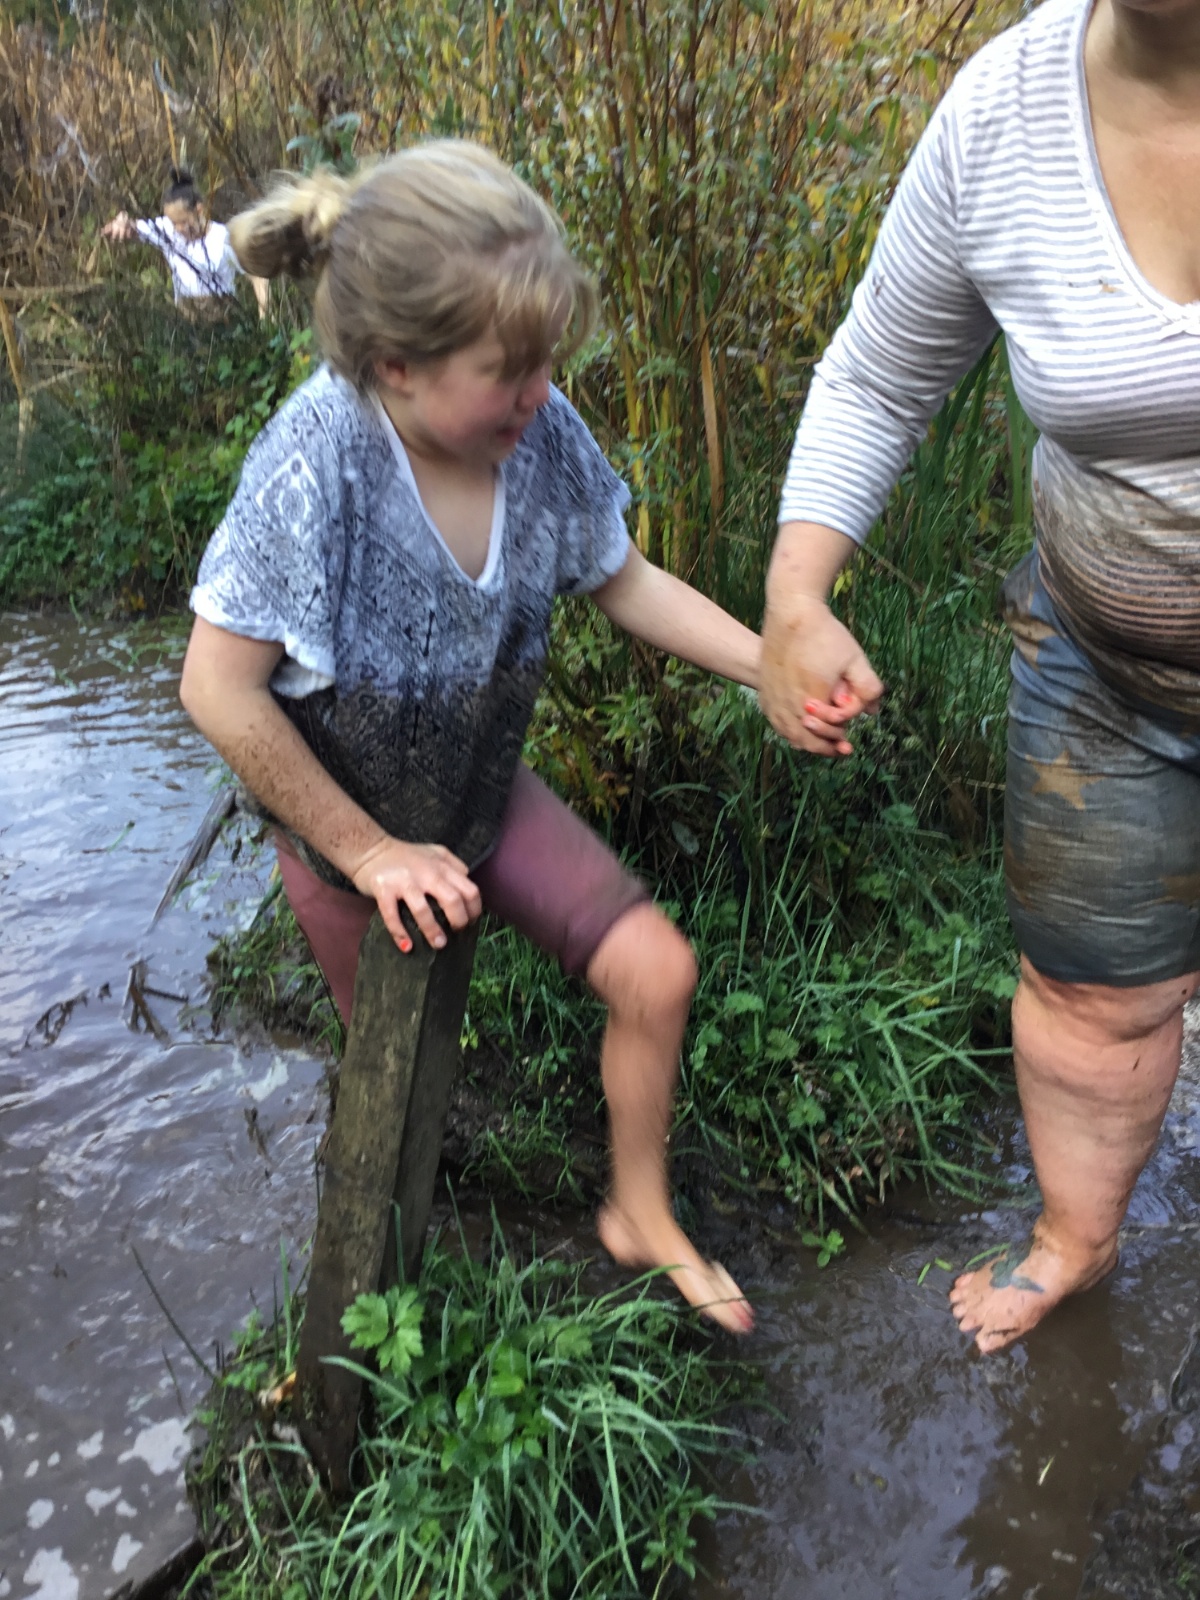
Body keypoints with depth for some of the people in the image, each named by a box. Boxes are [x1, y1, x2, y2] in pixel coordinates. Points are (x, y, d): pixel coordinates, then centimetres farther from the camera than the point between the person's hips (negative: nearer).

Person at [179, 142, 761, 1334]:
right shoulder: (316, 464, -31)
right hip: (349, 830, -3)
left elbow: (626, 584, -1)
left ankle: (640, 1214, 22)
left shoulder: (539, 432, -18)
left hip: (485, 794, 4)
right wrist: (368, 851, -20)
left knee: (656, 973, -7)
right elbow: (220, 691, -27)